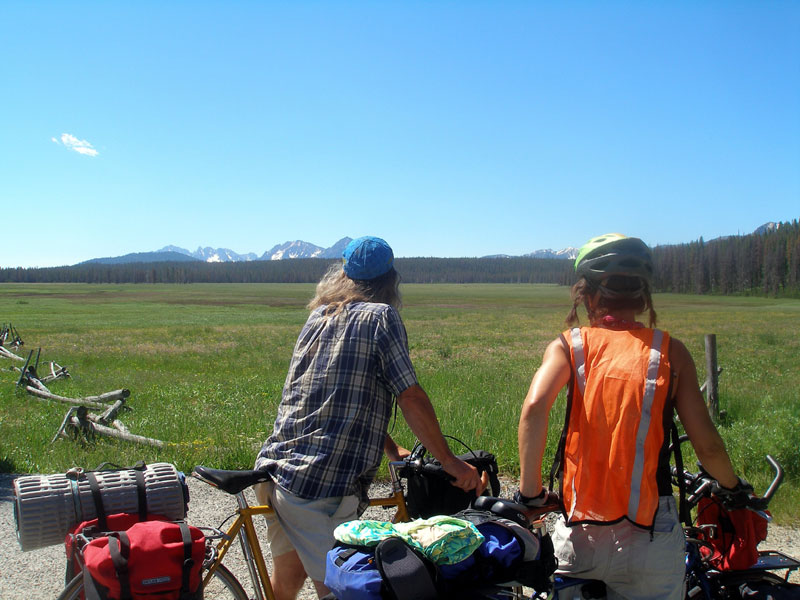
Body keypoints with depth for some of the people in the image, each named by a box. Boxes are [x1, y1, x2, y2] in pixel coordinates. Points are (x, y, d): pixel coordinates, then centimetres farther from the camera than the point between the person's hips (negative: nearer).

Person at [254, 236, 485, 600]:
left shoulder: (319, 316, 16)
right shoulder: (381, 315, -5)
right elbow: (410, 397, -11)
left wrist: (392, 450, 26)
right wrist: (449, 461, -1)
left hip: (276, 471, 8)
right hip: (323, 487, -7)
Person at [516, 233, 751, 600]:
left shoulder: (567, 346, -1)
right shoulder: (671, 352, 1)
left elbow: (534, 408, -19)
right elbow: (707, 445, -1)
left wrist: (530, 492, -7)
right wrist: (733, 487, 19)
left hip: (579, 541, 0)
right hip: (650, 542, 1)